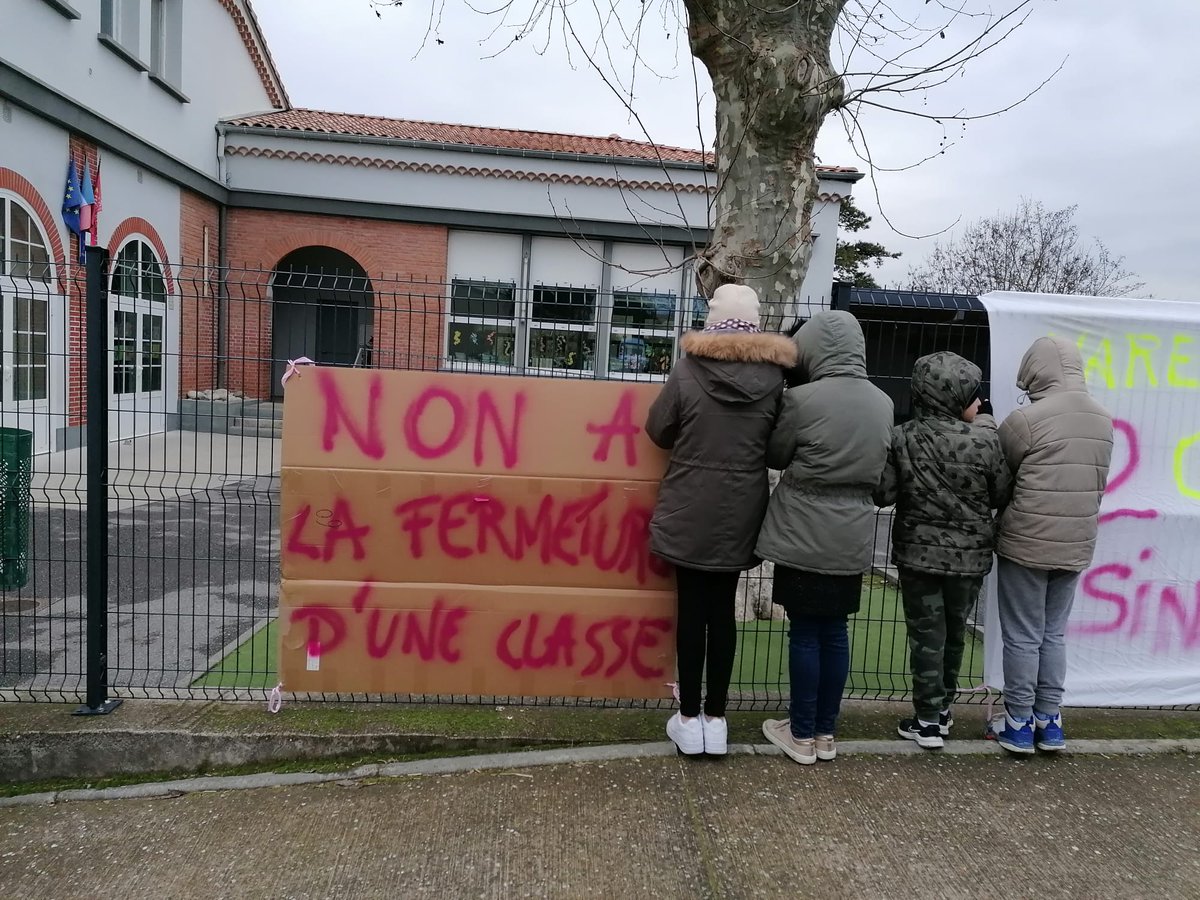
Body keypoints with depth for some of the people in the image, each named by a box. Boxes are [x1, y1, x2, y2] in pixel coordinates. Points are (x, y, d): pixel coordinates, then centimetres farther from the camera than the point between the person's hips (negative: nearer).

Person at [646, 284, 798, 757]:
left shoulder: (688, 368, -11)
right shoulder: (773, 376, -5)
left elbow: (658, 429, -2)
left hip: (690, 509, -2)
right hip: (741, 510, 2)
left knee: (692, 609, 8)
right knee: (723, 610, 12)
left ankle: (689, 717, 18)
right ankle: (715, 717, 20)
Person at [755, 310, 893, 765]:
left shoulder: (802, 399, -15)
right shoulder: (883, 403, 2)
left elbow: (774, 457, -2)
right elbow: (878, 469, 13)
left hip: (805, 536, -5)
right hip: (853, 537, 5)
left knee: (804, 633, 5)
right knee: (834, 632, 14)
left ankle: (802, 735, 17)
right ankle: (825, 733, 25)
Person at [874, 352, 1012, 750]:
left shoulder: (902, 439, -13)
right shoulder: (984, 441, -14)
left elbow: (883, 495, -11)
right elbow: (1002, 495, -3)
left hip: (919, 552, -1)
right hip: (970, 555, 1)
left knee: (926, 634, 8)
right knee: (955, 632, 18)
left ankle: (928, 720, 11)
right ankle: (943, 707, 32)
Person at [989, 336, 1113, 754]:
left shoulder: (1026, 419, -15)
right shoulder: (1104, 421, 5)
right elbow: (1096, 483, 13)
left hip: (1026, 544, -6)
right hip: (1076, 547, 6)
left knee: (1022, 637, 5)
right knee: (1054, 634, 16)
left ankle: (1019, 723, 14)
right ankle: (1049, 720, 23)